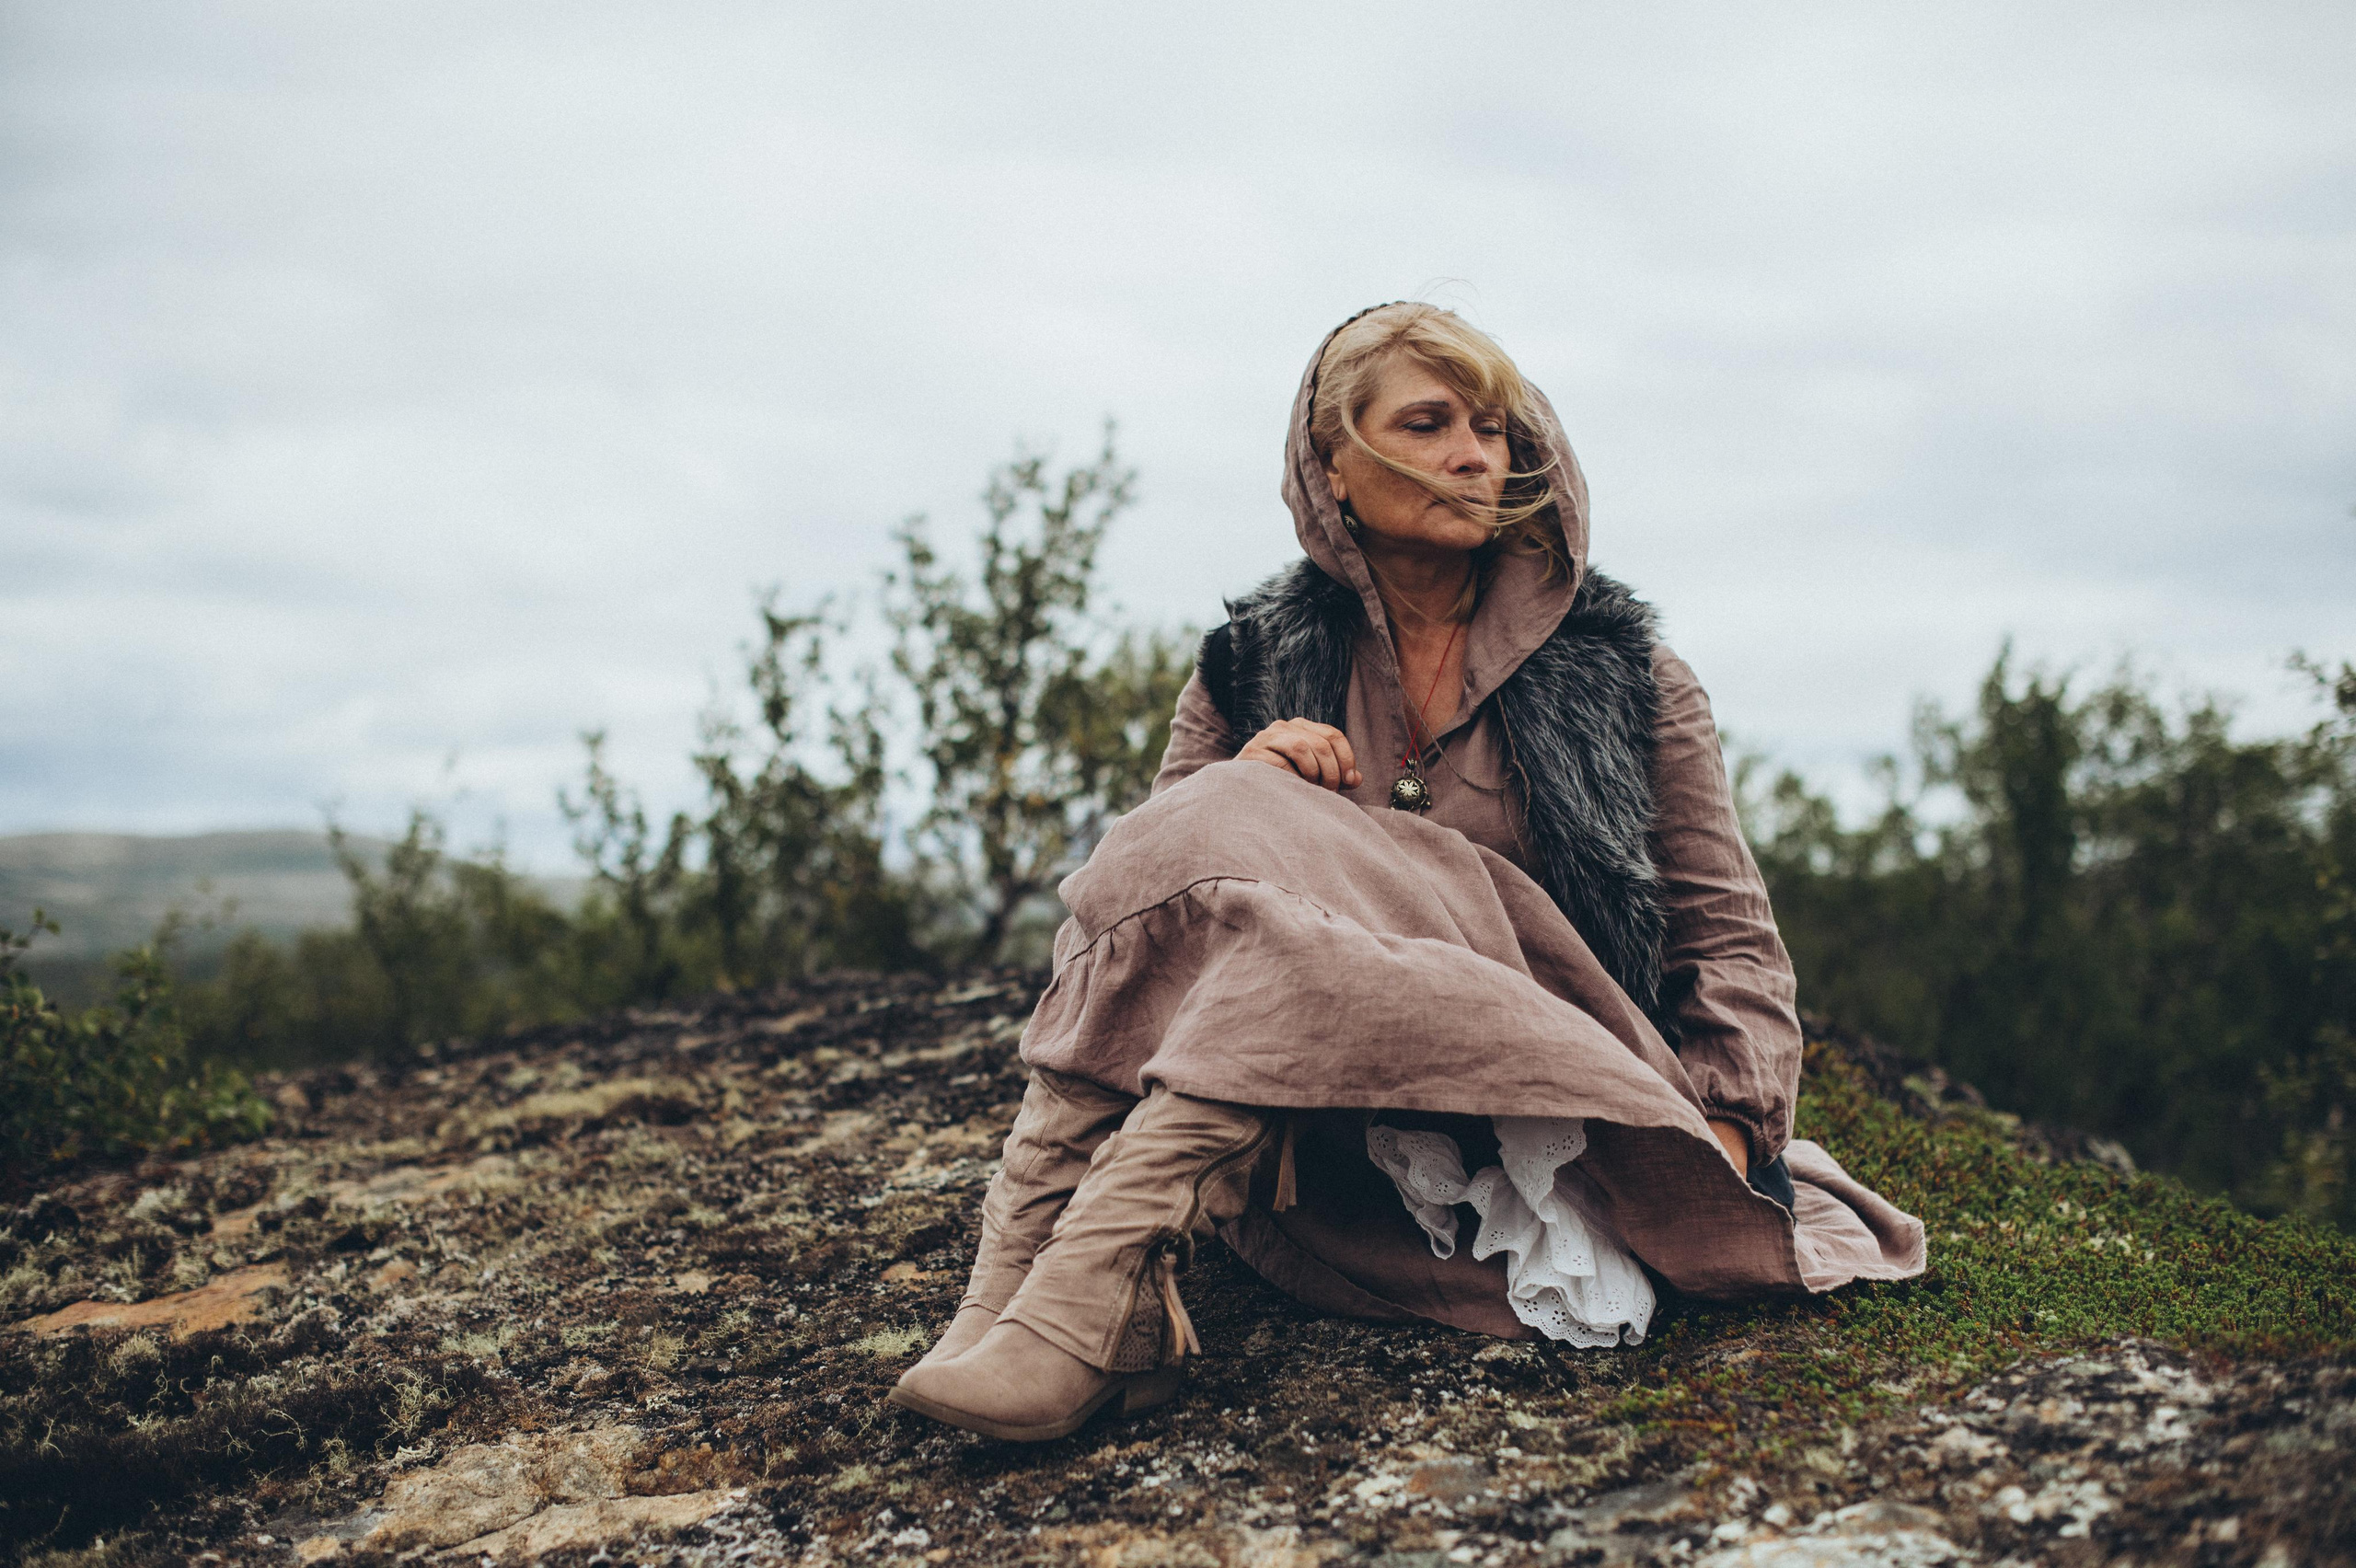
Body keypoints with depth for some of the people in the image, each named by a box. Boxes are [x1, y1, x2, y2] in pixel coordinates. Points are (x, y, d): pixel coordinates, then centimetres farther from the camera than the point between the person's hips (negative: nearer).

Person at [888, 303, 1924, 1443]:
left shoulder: (1619, 666, 11)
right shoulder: (1247, 671, 13)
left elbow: (1727, 939, 9)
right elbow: (1156, 882, 9)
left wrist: (1725, 1133, -9)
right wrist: (1240, 792, -11)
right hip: (1313, 1165, 1)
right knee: (1216, 829, -26)